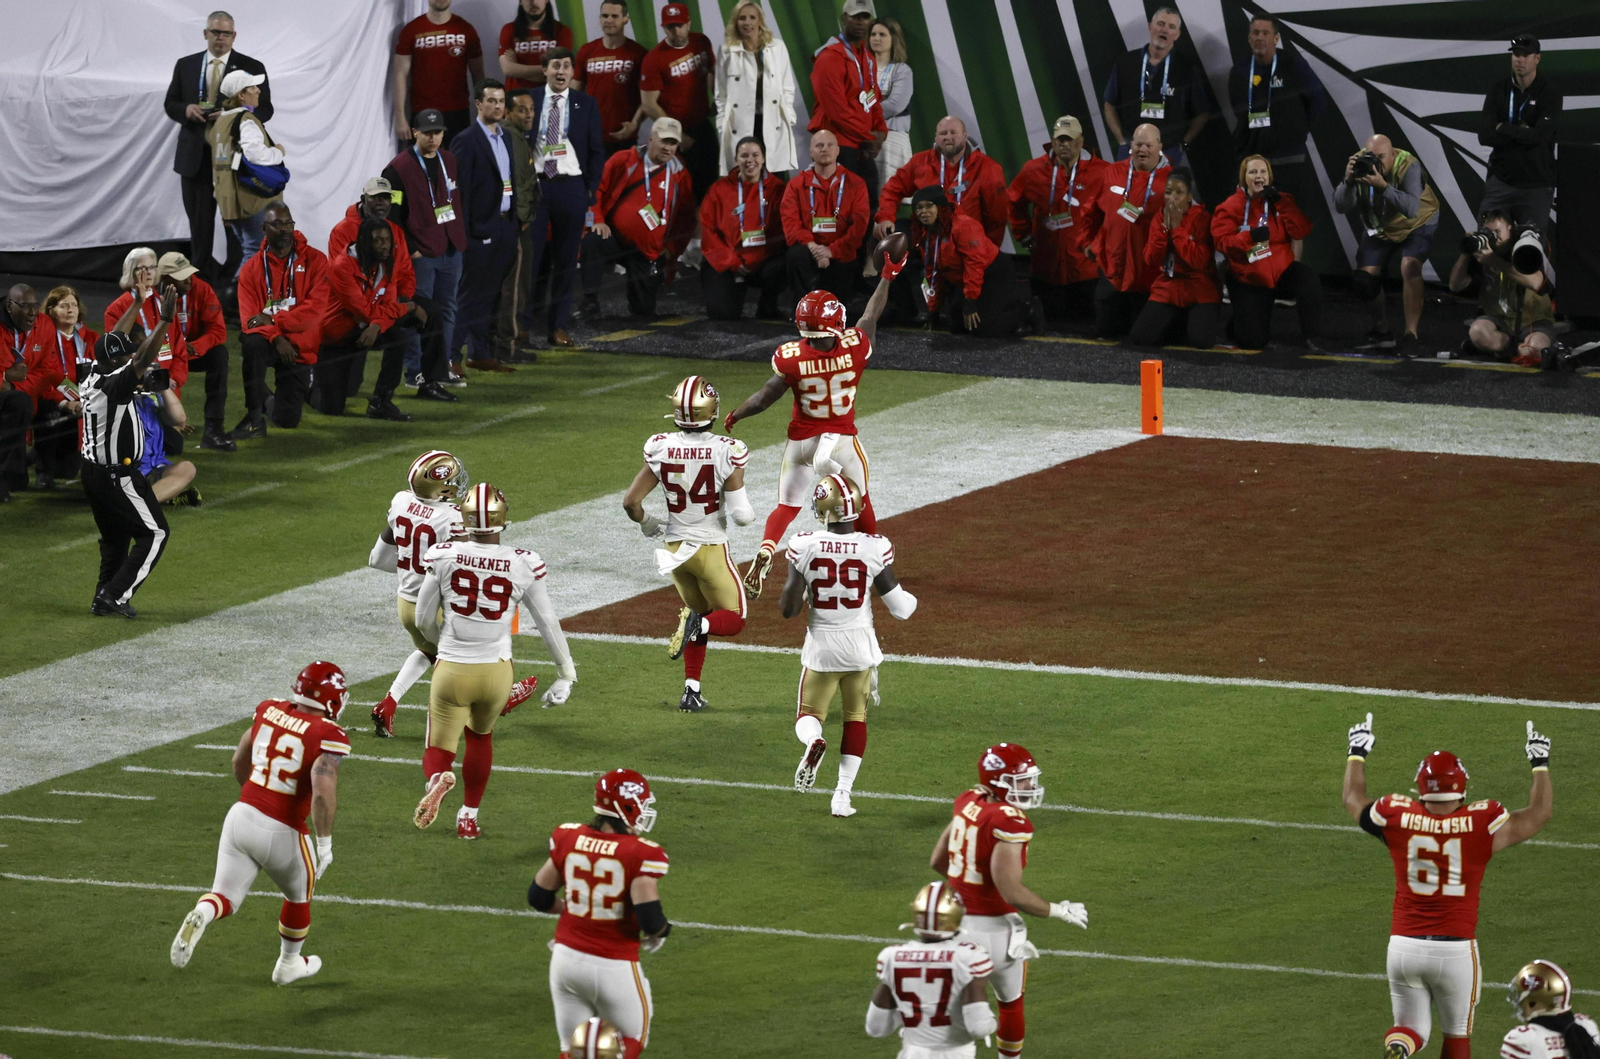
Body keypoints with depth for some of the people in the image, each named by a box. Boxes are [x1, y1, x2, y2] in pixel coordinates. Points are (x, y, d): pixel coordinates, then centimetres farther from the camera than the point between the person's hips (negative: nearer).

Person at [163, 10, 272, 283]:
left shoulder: (251, 68, 1)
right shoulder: (186, 66, 9)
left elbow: (265, 109, -1)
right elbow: (170, 104, 12)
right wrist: (187, 109, -11)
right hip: (196, 156, 3)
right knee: (199, 222, 6)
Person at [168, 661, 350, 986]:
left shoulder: (269, 710, 4)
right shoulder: (329, 736, -14)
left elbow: (239, 762, 17)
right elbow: (323, 792, -27)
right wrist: (325, 843, -17)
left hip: (242, 814, 4)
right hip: (281, 832, -4)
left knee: (225, 897, 9)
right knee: (299, 895, 25)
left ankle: (200, 916, -25)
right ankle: (289, 964, 42)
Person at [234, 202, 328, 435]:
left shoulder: (314, 260, -4)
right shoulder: (252, 269, -1)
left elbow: (315, 309, -14)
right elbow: (249, 319, -8)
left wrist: (274, 321, -23)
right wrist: (276, 338, -27)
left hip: (299, 348, 0)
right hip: (267, 340, 0)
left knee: (287, 421, -7)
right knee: (252, 343, -38)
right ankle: (255, 415, -25)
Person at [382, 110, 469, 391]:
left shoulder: (450, 162, 12)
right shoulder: (399, 168, -8)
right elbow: (392, 214, -9)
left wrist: (461, 238, 12)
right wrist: (409, 249, -12)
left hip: (451, 250, 6)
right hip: (421, 254, -6)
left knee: (447, 310, 11)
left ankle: (440, 369, 19)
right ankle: (417, 373, 1)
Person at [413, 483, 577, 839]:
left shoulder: (443, 556, -9)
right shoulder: (522, 565, -8)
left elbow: (424, 620, 2)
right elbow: (548, 623, 2)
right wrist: (566, 672, 15)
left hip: (452, 670, -2)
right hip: (496, 672, 2)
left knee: (438, 751, 12)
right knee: (480, 736, 31)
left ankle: (437, 779, -22)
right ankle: (469, 815, 35)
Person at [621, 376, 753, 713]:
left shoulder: (661, 449, -11)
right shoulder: (726, 452, -19)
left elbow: (631, 501, -6)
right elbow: (740, 514, -19)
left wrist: (647, 524, 15)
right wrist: (749, 513, 5)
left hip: (675, 547, 4)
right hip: (711, 548, -4)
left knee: (699, 615, 24)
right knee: (733, 620, 12)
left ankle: (691, 690, 13)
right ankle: (695, 624, -22)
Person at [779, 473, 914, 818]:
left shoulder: (804, 546, -14)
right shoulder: (874, 548, -13)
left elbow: (789, 608, -10)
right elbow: (900, 608, -6)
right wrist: (913, 599, 17)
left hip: (821, 647, -1)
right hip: (860, 646, 1)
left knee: (809, 716, 17)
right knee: (856, 718, 20)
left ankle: (813, 741, -20)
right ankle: (842, 795, 13)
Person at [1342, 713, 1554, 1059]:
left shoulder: (1397, 817, -4)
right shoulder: (1481, 826, -10)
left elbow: (1353, 800, 17)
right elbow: (1539, 814, 6)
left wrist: (1357, 754, 32)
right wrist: (1540, 764, 18)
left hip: (1404, 947, 1)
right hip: (1455, 949, -1)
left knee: (1411, 1027, 12)